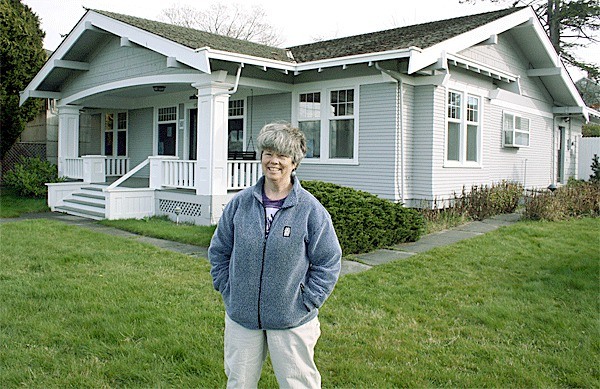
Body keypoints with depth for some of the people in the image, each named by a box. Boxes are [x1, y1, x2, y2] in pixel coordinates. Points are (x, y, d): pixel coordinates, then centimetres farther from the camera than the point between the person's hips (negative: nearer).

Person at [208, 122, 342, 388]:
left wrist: (305, 304, -9)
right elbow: (219, 251, 10)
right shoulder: (240, 203, -1)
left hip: (291, 321, -2)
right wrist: (229, 292, 3)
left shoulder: (311, 209, -10)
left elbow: (329, 262, -5)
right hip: (241, 315, 3)